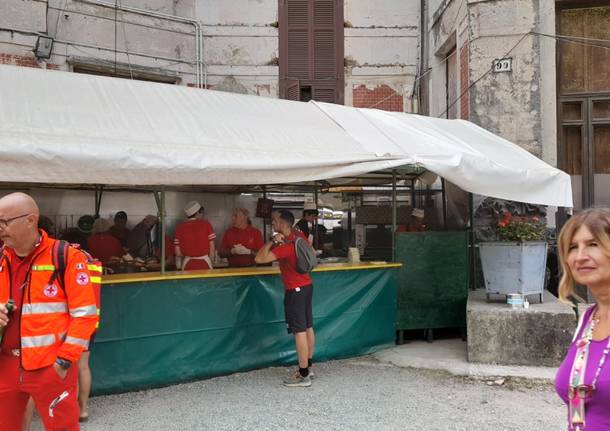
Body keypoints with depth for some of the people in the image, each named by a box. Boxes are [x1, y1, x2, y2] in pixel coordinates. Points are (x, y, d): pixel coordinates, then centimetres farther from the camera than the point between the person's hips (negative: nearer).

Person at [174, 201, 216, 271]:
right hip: (205, 263, -2)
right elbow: (212, 247, -3)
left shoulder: (180, 227, 1)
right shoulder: (206, 224, -3)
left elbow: (178, 252, 0)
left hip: (188, 264, 2)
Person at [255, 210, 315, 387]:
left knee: (299, 332, -6)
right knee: (308, 328, 14)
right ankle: (307, 367, 25)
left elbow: (259, 259, -29)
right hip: (307, 285, 9)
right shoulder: (299, 235, 3)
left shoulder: (285, 246, -23)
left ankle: (303, 376, -2)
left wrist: (272, 241, -21)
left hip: (295, 290, -9)